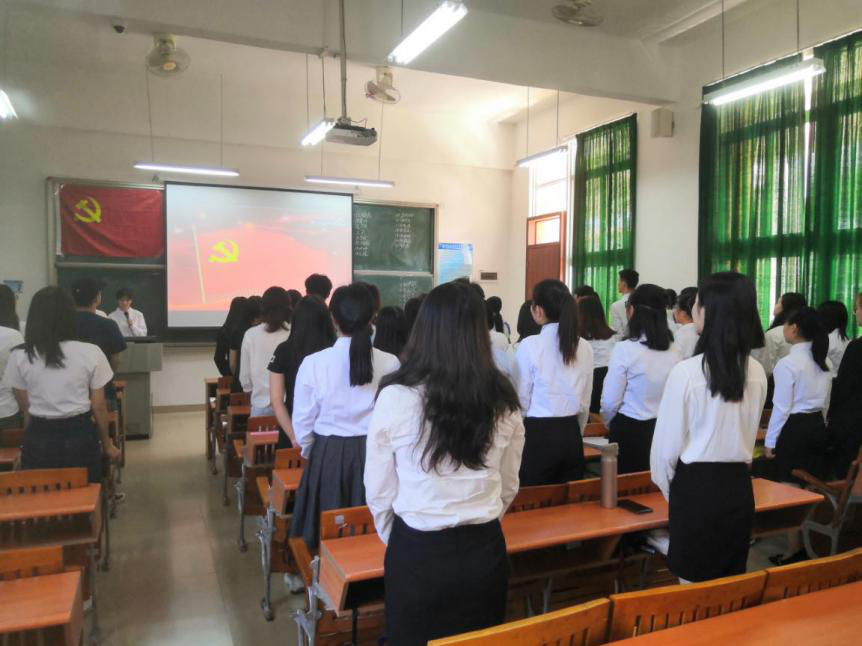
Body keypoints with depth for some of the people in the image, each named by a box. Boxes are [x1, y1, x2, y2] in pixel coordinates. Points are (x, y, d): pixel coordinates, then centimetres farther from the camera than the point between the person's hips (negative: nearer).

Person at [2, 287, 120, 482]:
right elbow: (98, 407, -3)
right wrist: (106, 444, 10)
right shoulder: (91, 353, -9)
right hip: (80, 436, -1)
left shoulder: (19, 357, -4)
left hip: (39, 438, 1)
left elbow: (25, 408, 3)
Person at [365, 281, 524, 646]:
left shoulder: (395, 398, -16)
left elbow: (378, 491, -5)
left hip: (418, 552, -2)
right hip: (485, 550, 3)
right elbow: (508, 485, 7)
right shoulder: (504, 402, -6)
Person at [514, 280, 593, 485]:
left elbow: (522, 401, -6)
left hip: (538, 436, -5)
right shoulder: (584, 347, 3)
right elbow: (585, 403, 10)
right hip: (572, 436, 5)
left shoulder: (529, 345, -13)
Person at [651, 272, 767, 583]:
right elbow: (748, 437, 12)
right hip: (739, 486, 5)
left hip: (696, 487, -5)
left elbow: (667, 444, -9)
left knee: (695, 585, 7)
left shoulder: (686, 371, -17)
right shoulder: (757, 372, -1)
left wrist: (667, 489, 8)